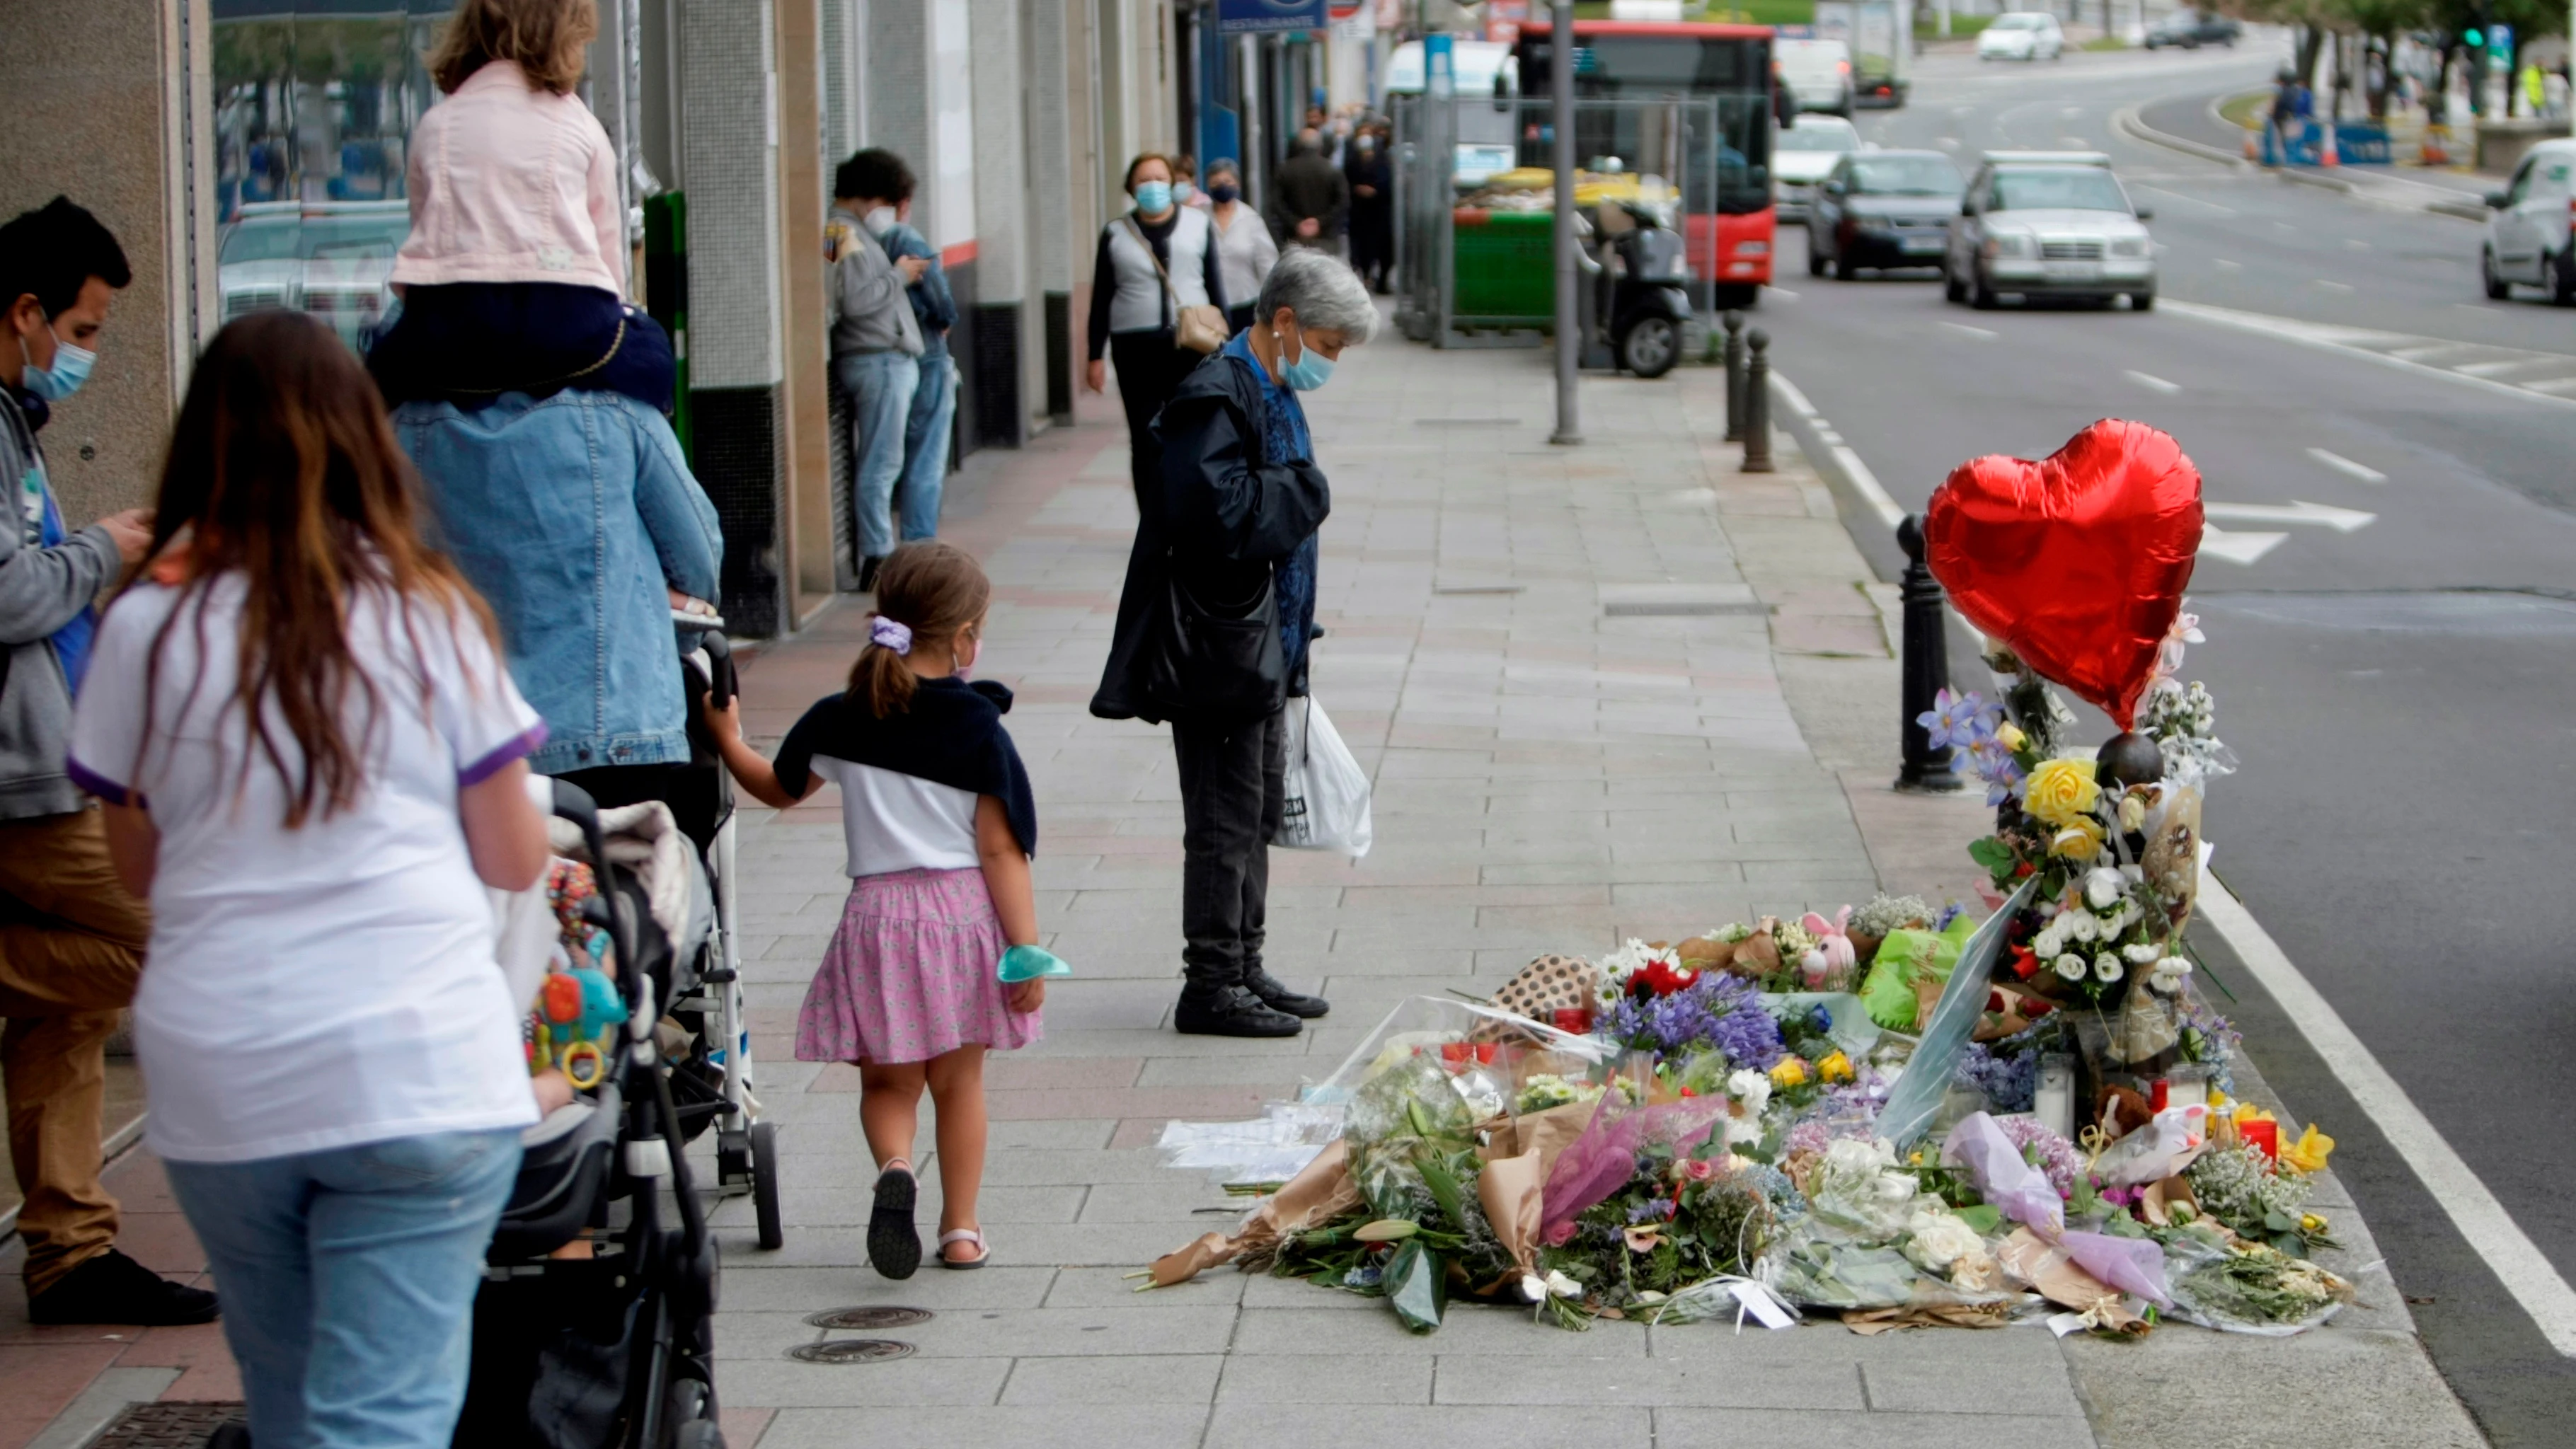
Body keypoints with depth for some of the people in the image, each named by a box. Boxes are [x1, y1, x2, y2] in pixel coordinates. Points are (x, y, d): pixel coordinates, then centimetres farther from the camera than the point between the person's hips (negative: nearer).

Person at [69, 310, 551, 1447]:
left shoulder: (146, 628, 1)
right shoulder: (427, 616, -1)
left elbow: (137, 869, 11)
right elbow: (515, 862, 5)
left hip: (217, 1086, 2)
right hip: (420, 1074, -2)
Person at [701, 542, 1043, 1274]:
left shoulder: (841, 720, 0)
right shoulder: (979, 729, -7)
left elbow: (776, 787, 17)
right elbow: (1000, 850, -8)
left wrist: (727, 737, 34)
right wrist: (1027, 949, -6)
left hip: (879, 913, 1)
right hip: (965, 912, -1)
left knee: (887, 1082, 13)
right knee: (959, 1081, 15)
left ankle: (894, 1166, -17)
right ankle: (961, 1228, 18)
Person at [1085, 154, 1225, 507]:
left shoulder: (1197, 225, 7)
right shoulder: (1116, 234, 6)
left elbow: (1215, 286, 9)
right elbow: (1101, 298, 7)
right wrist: (1095, 356, 4)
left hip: (1191, 345, 0)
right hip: (1136, 349, 0)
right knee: (1146, 442, 0)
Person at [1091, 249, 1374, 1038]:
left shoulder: (1273, 394, 14)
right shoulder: (1216, 400, -19)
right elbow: (1223, 515, -32)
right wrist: (1306, 489, -18)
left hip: (1262, 647, 10)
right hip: (1217, 649, -10)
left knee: (1261, 804, 16)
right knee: (1225, 818, -5)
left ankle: (1244, 971, 26)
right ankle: (1211, 987, 2)